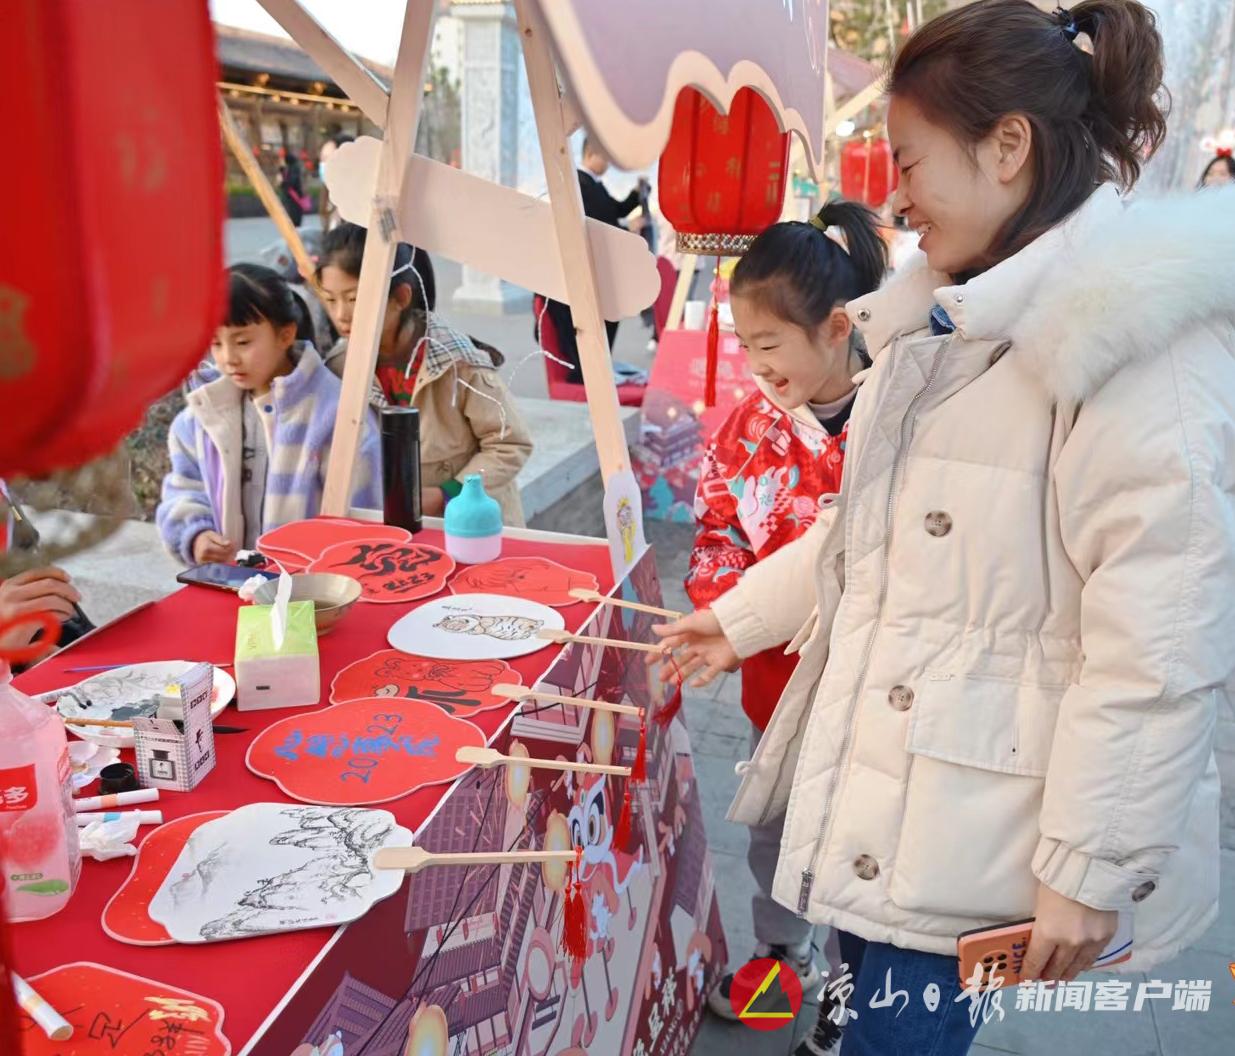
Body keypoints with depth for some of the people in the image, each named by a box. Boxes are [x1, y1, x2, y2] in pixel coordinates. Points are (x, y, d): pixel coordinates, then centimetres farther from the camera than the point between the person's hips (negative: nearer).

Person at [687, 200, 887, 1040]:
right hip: (779, 677, 5)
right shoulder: (752, 422, -3)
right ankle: (782, 954, 51)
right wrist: (726, 607, -12)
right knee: (776, 828, 24)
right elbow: (719, 534, 5)